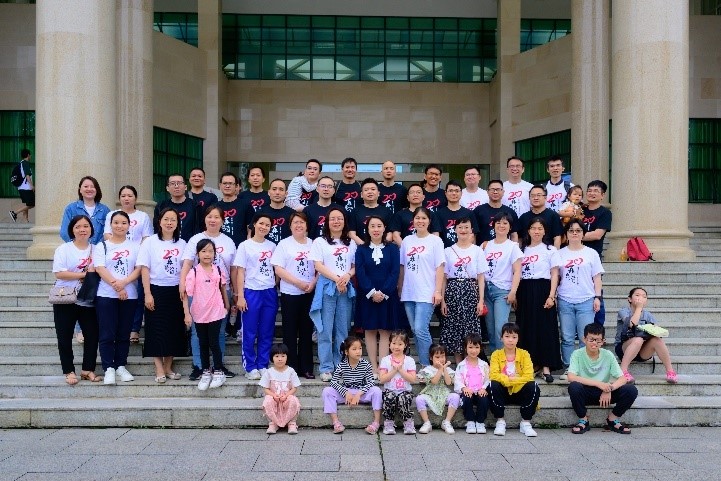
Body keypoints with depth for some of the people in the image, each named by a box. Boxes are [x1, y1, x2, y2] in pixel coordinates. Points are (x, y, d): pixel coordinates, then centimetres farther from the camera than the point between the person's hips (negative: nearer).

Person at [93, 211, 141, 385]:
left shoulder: (135, 246, 10)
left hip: (130, 295, 2)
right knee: (107, 334, -3)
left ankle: (121, 366, 16)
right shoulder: (101, 246, 6)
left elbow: (139, 269, 0)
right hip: (106, 295, -1)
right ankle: (109, 369, 2)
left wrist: (123, 282, -17)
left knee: (124, 334, 7)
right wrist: (116, 287, -17)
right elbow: (100, 269, -6)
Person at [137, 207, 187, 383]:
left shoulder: (182, 243, 5)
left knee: (174, 329, 6)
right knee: (157, 330, 0)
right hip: (156, 290, -3)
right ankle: (159, 370, 7)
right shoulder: (150, 242, -3)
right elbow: (144, 269, -5)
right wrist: (147, 294, -11)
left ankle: (168, 367, 19)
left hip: (176, 291, 3)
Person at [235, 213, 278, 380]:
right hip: (252, 292, -3)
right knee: (250, 333, 2)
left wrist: (277, 289, 4)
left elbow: (276, 270, 13)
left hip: (270, 293, 3)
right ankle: (250, 367, 11)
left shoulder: (272, 246, 9)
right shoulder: (245, 246, -1)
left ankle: (263, 366, 16)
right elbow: (240, 272, -3)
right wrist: (240, 296, -9)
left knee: (267, 332, 7)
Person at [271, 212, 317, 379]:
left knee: (307, 330, 7)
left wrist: (313, 283, -10)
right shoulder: (284, 244, -1)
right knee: (290, 331, 3)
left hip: (310, 294, 3)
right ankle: (291, 367, 11)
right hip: (290, 293, -2)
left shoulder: (313, 244, 7)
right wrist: (298, 283, -14)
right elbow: (278, 269, -8)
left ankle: (306, 367, 15)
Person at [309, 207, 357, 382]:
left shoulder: (351, 243, 15)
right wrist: (337, 279, -15)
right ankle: (326, 368, 3)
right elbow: (318, 266, -5)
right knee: (326, 330, -3)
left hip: (346, 289, 3)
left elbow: (355, 266, 13)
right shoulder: (320, 242, 4)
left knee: (343, 330, 6)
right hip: (327, 288, -3)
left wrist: (348, 275, -9)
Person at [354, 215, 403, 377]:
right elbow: (360, 273, -4)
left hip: (388, 295, 0)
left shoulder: (392, 248, 4)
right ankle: (373, 368, 8)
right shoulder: (361, 249, 5)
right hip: (367, 296, 0)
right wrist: (372, 292, -16)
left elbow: (395, 272, -4)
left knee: (385, 331, 0)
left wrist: (384, 292, -14)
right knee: (370, 331, 3)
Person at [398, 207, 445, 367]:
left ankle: (426, 366, -1)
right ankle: (421, 366, 19)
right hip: (408, 293, 5)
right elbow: (402, 267, 14)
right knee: (415, 331, 9)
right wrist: (399, 289, 11)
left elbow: (439, 267, -4)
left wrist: (438, 291, -11)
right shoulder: (407, 241, 11)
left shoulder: (435, 241, 0)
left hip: (426, 294, -5)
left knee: (420, 330, -14)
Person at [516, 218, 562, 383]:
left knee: (545, 327, -4)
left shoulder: (550, 250, 3)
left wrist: (551, 296, -11)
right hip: (524, 292, 3)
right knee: (525, 328, 3)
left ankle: (546, 367, 0)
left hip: (542, 290, -3)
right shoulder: (522, 250, 13)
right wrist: (515, 295, 5)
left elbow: (554, 274, -2)